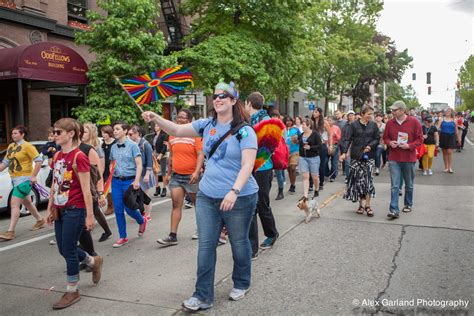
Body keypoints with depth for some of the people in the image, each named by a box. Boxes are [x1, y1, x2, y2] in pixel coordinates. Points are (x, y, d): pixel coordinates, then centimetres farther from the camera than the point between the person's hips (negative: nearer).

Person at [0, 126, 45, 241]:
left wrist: (33, 176, -18)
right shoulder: (10, 146, 11)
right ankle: (40, 221, 38)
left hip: (24, 179, -8)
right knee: (26, 202, 20)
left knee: (14, 204, -13)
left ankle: (10, 232, -11)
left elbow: (39, 160, -16)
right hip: (15, 179, 8)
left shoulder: (27, 146, -12)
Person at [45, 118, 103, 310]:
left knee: (68, 250, 1)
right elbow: (54, 185, 15)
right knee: (64, 249, 14)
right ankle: (94, 262, 39)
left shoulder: (79, 157, -15)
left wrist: (89, 215, -14)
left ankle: (72, 292, 18)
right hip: (60, 210, 8)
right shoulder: (57, 157, 8)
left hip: (75, 210, -8)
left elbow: (86, 189, -15)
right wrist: (50, 209, 15)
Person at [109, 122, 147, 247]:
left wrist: (136, 181, -18)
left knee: (129, 208, -3)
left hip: (129, 180, -4)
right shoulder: (113, 147, 9)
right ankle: (123, 237, 14)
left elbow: (139, 165, -9)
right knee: (118, 210, 2)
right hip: (116, 181, 5)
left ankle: (142, 221, 30)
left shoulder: (132, 145, -5)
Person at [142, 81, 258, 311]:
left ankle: (241, 284, 36)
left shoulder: (244, 131, -11)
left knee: (239, 243, 12)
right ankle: (203, 296, 15)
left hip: (240, 197, -4)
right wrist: (156, 119, -11)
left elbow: (247, 165, -19)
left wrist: (234, 192, -31)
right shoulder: (207, 125, 4)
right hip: (207, 196, 5)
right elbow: (177, 131, 6)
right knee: (206, 245, 5)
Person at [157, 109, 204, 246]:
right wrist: (168, 173, 18)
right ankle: (173, 236, 0)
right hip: (176, 176, 4)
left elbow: (200, 155, -15)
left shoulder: (195, 135, -8)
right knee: (176, 205, 0)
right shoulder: (172, 136, 9)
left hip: (191, 176, -4)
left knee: (197, 204, 11)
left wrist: (197, 171, -26)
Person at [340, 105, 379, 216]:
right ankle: (361, 204, 14)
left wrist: (370, 146, -11)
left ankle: (367, 205, 1)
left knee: (368, 179, -8)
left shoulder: (373, 125, 7)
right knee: (358, 179, 2)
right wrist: (344, 152, -20)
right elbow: (347, 139, -7)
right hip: (356, 157, -1)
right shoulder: (354, 125, 0)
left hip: (369, 156, 1)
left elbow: (377, 139, 8)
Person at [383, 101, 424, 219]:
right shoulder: (390, 123, 1)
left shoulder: (414, 122, -6)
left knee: (409, 184, 15)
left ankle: (408, 204, 35)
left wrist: (409, 146, -17)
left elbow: (420, 139, -2)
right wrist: (390, 143, -9)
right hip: (394, 159, 1)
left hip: (409, 158, -1)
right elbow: (385, 137, 13)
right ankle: (394, 210, -6)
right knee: (394, 185, -5)